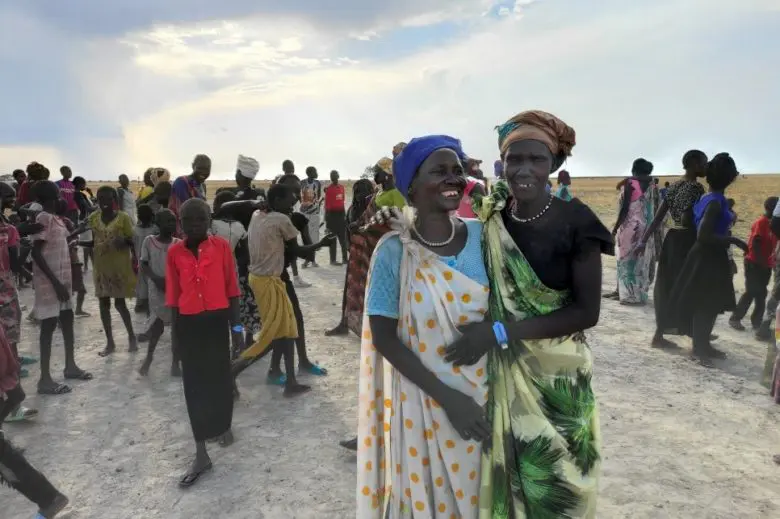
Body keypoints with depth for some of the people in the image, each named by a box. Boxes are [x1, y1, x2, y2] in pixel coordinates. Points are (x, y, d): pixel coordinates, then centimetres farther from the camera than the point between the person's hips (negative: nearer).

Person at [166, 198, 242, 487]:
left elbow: (231, 288, 0)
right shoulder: (174, 252, -1)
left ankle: (224, 426, 41)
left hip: (216, 320, -1)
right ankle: (201, 455, 13)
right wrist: (175, 334, 7)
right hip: (189, 323, 1)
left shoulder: (221, 247, -5)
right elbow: (173, 296, 4)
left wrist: (236, 326, 1)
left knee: (220, 377, 14)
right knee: (194, 386, 5)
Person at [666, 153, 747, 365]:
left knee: (712, 305, 17)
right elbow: (703, 235, -25)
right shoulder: (715, 201, -20)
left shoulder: (710, 197, 8)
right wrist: (733, 240, -20)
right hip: (708, 258, -10)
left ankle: (703, 345, 28)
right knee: (705, 305, 1)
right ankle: (699, 348, 12)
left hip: (710, 256, 10)